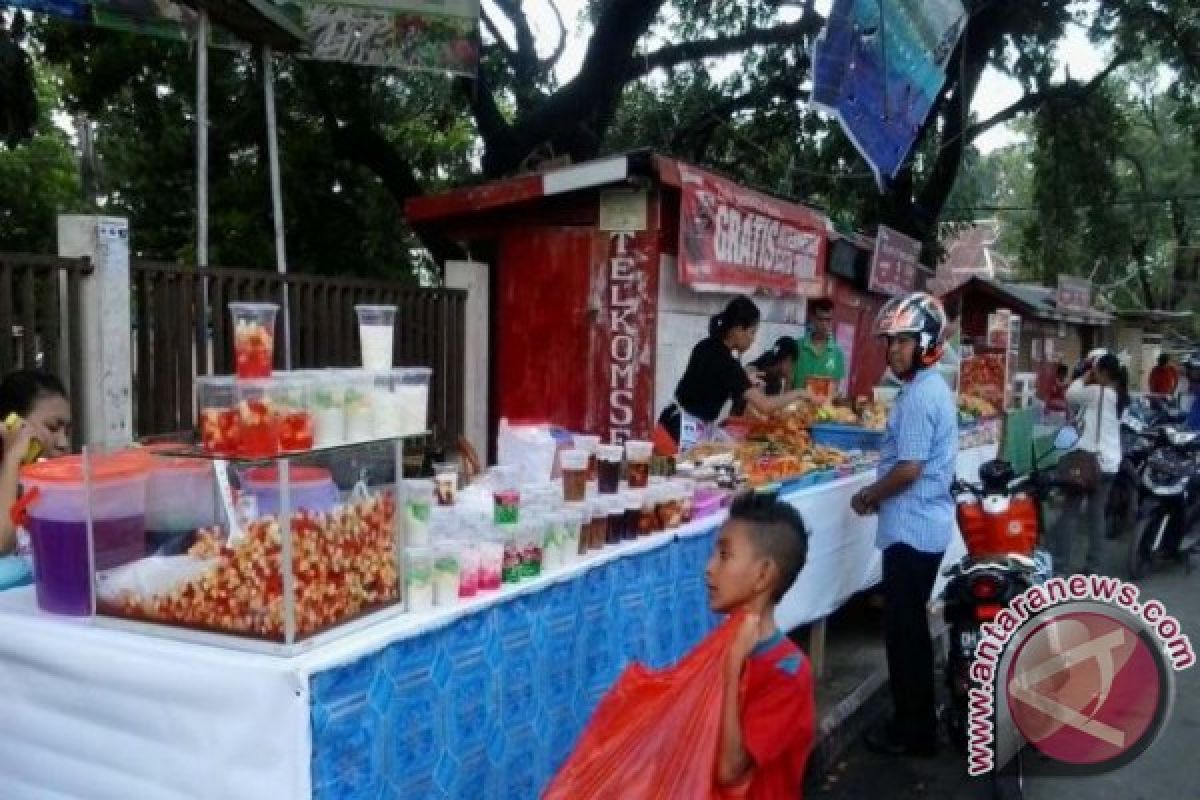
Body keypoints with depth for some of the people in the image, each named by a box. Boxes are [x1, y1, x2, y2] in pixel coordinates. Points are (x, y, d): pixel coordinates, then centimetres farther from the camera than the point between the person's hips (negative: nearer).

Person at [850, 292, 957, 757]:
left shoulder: (918, 396, -19)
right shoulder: (933, 387, 13)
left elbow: (909, 469, -23)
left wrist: (868, 496, -9)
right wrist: (881, 495, 12)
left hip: (912, 527, -10)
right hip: (926, 523, 10)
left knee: (902, 629, 0)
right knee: (912, 625, 18)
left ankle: (913, 731, 11)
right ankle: (919, 721, 29)